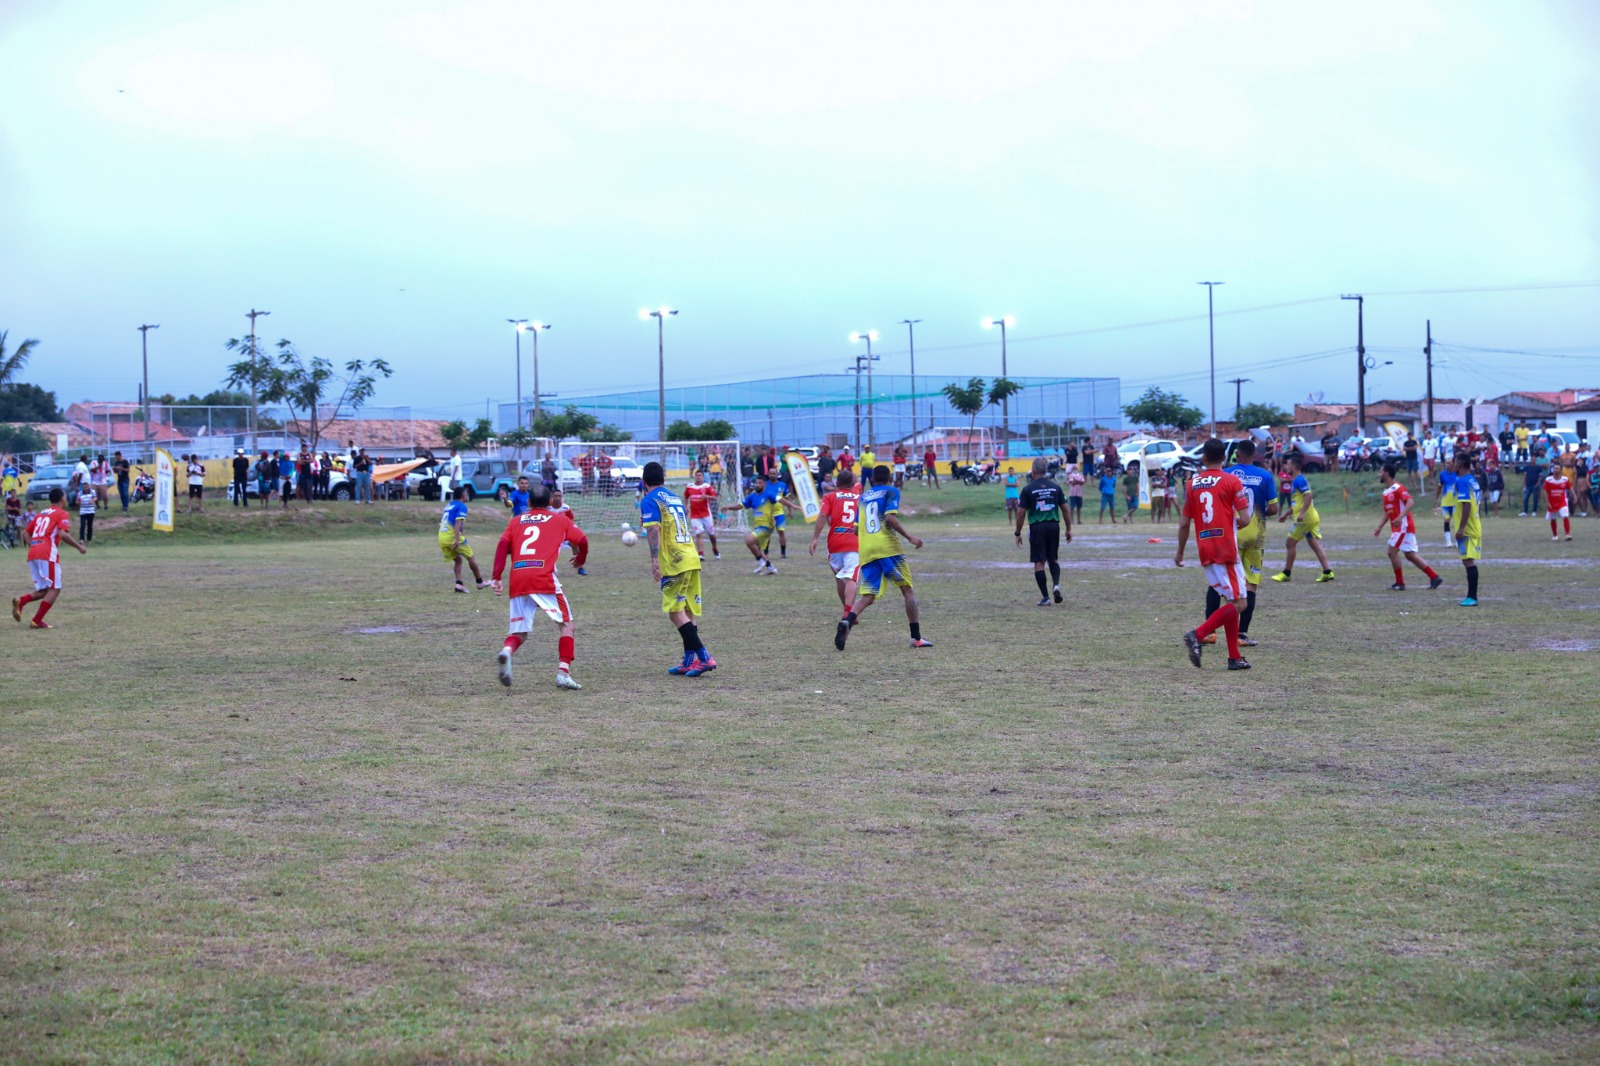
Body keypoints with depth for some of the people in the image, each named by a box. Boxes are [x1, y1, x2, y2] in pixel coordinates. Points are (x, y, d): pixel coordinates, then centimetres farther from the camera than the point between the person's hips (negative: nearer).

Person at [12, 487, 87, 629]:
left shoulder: (41, 513, 24)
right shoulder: (61, 513, 2)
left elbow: (26, 532, 22)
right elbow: (62, 534, -14)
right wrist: (79, 547, -5)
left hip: (32, 554, 7)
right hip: (48, 555, -7)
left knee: (44, 591, 14)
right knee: (54, 589, 0)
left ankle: (20, 601, -12)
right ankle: (37, 621, -9)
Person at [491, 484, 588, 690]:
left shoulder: (516, 520, 22)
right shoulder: (560, 520, 17)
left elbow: (503, 545, 8)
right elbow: (582, 540, 10)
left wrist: (496, 577, 4)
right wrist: (580, 560, 30)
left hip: (517, 581, 3)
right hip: (545, 579, -3)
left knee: (518, 632, 11)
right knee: (566, 624, 11)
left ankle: (507, 651, -24)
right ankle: (563, 672, -5)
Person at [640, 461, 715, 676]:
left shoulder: (649, 501, -4)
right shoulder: (675, 498, 20)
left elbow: (654, 530, -17)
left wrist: (654, 560, -23)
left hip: (675, 562, -8)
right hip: (692, 559, 8)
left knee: (676, 612, -6)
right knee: (687, 612, 12)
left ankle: (704, 658, -14)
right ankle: (689, 662, 13)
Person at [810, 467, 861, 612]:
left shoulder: (830, 497, 7)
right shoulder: (859, 496, 13)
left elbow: (822, 515, -6)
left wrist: (815, 538, -10)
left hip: (835, 544, 0)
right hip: (854, 544, 0)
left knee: (839, 579, 19)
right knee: (851, 579, -12)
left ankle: (848, 611, 29)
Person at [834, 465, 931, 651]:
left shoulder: (863, 496, 20)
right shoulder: (891, 492, 4)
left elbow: (856, 529, 18)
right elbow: (890, 518, -13)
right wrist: (910, 537, -9)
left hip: (866, 551, 4)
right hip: (887, 547, -4)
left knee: (867, 597, 1)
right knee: (907, 590, 7)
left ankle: (846, 621, -28)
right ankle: (916, 638, 3)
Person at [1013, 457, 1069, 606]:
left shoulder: (1028, 489, -4)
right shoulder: (1055, 487, 4)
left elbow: (1021, 513, -4)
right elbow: (1065, 509, 6)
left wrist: (1018, 533, 5)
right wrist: (1068, 529, 16)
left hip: (1037, 528, -3)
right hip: (1054, 526, 3)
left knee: (1039, 562, 3)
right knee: (1053, 559, 20)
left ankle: (1045, 597, 0)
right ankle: (1056, 584, -5)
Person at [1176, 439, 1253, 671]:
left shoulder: (1193, 484, 8)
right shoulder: (1232, 481, -6)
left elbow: (1184, 523, 10)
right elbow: (1245, 519, -13)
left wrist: (1180, 552, 22)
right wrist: (1237, 523, 11)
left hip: (1205, 551, 6)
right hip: (1226, 550, -6)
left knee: (1230, 601, 14)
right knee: (1237, 604, -4)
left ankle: (1235, 657, 12)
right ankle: (1198, 635, -20)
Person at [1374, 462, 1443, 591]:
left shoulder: (1398, 488, -13)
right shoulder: (1386, 491, 15)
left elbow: (1410, 502, -25)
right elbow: (1387, 512, 23)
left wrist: (1400, 517, -36)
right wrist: (1379, 527, 19)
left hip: (1404, 526, -9)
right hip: (1398, 527, 9)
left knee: (1392, 551, -9)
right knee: (1410, 555, 8)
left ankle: (1399, 583, -1)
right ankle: (1434, 577, 11)